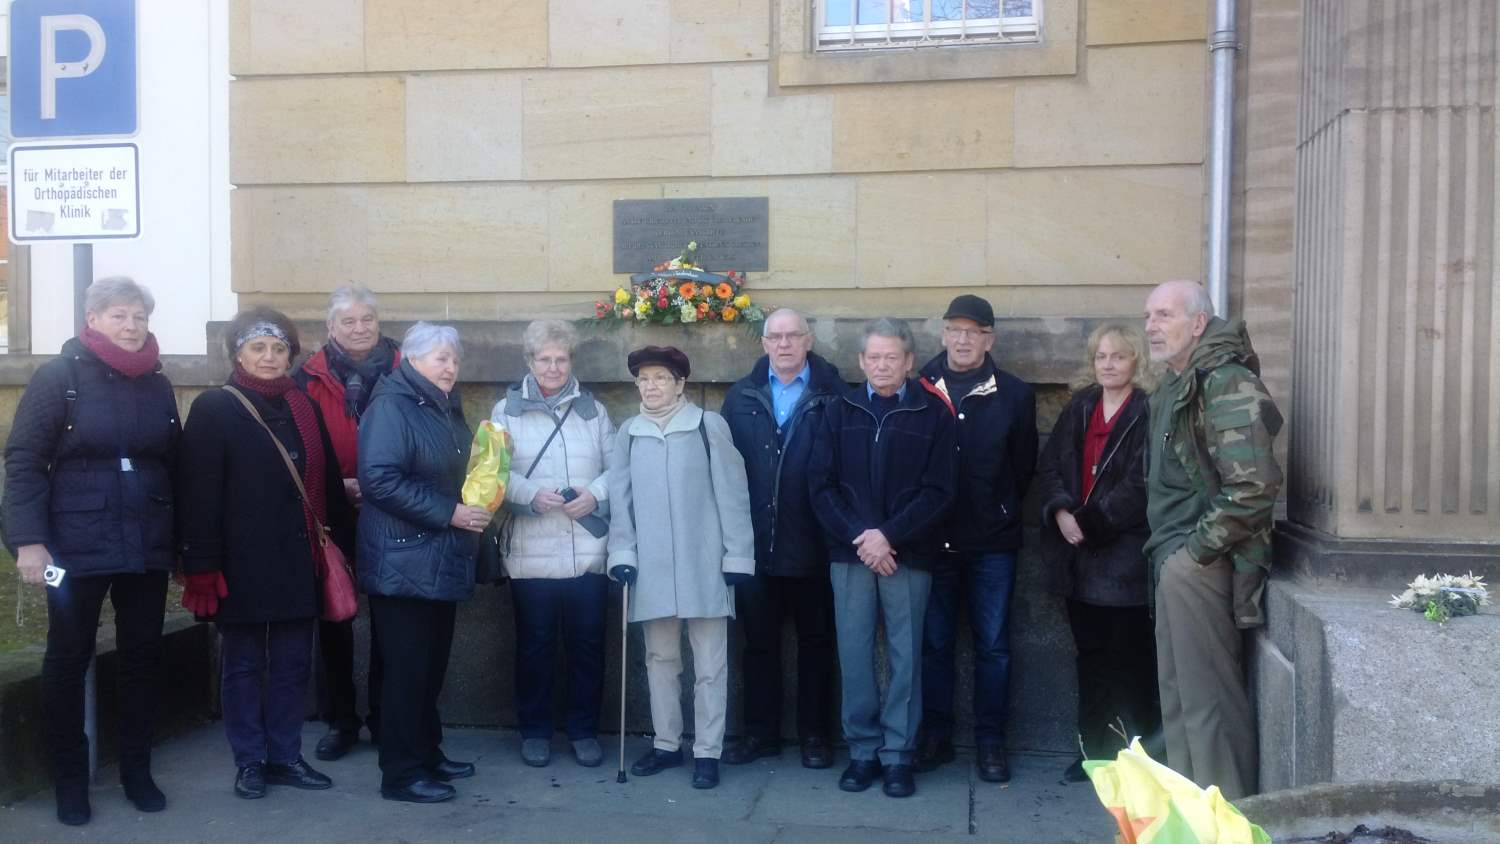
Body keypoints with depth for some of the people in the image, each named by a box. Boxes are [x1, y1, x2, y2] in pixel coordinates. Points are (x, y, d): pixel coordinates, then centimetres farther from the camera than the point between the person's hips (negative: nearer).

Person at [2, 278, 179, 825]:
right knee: (67, 661, 7)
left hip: (148, 547, 4)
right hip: (78, 548, -3)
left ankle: (137, 771, 24)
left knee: (143, 657, 9)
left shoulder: (158, 384, 8)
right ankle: (70, 781, 21)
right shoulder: (57, 377, -4)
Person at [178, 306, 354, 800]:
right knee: (244, 665, 7)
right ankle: (249, 762, 18)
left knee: (292, 664, 10)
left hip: (297, 560, 5)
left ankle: (285, 757, 21)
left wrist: (345, 542, 6)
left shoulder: (305, 409, 11)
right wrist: (202, 566, -15)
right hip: (243, 562, -4)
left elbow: (328, 483, 12)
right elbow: (199, 493, -9)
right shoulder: (213, 409, -4)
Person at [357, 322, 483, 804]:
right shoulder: (391, 406, -12)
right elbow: (379, 479, -23)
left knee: (432, 665, 14)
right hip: (404, 561, -8)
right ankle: (401, 773, 7)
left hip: (440, 559, 8)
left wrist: (475, 506, 8)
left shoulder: (446, 410, 15)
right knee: (406, 668, -2)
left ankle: (427, 754, 26)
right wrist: (448, 512, -22)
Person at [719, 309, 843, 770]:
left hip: (812, 542, -2)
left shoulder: (832, 396, -4)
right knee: (759, 641, 12)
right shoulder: (741, 397, 7)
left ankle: (814, 734, 22)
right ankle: (760, 732, 25)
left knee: (816, 641, 10)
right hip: (754, 542, 3)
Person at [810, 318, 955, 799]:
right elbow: (821, 485, 2)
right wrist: (858, 537, -10)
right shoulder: (839, 412, 8)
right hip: (849, 552, 2)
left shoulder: (933, 414, 2)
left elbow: (938, 491, -4)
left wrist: (888, 536, -13)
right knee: (854, 654, 5)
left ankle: (898, 755, 12)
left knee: (905, 655, 3)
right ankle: (862, 750, 16)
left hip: (907, 554, -2)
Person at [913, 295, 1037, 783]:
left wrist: (999, 513, 6)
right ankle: (935, 737, 20)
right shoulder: (919, 390, 0)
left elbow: (1023, 467, 8)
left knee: (993, 646, 5)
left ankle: (991, 742, 16)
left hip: (992, 542, 0)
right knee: (933, 643, 8)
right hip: (931, 538, 0)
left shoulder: (1015, 395, 3)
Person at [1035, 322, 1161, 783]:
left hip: (1125, 554, -6)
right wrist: (1061, 511, -9)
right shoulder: (1078, 408, 12)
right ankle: (1094, 749, 22)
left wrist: (1091, 521, -15)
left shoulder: (1149, 413, -7)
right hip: (1079, 554, 6)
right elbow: (1049, 466, 8)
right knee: (1091, 654, 13)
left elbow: (1139, 483, -15)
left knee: (1129, 658, 1)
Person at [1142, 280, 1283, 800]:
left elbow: (1253, 486, -24)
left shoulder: (1226, 383, -15)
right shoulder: (1174, 386, 15)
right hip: (1175, 563, 10)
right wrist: (1168, 552, 13)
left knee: (1208, 698, -2)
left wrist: (1196, 550, -17)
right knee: (1178, 693, 17)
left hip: (1200, 565, -10)